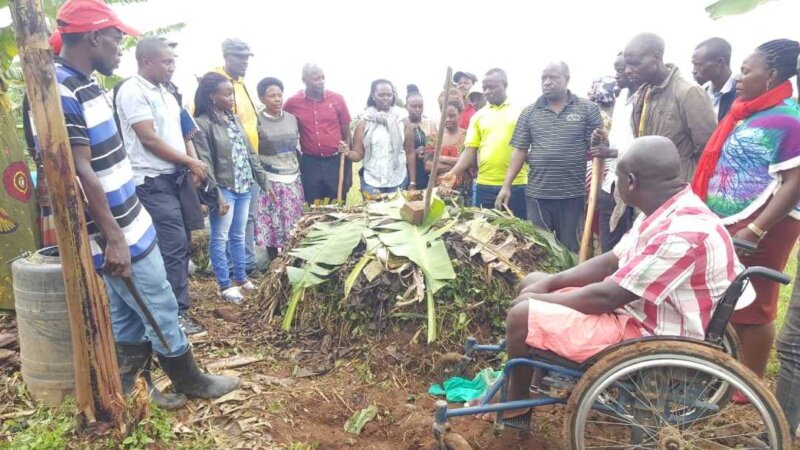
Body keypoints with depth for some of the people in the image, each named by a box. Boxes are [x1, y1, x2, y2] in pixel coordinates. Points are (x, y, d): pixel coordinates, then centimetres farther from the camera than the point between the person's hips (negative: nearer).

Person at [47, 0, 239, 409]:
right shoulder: (60, 93, -20)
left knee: (128, 315, 18)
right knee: (161, 312, 5)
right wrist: (113, 238, -22)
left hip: (129, 226, 10)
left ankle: (133, 390, 32)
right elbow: (79, 174, -23)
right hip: (117, 235, -10)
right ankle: (191, 382, 24)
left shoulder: (86, 86, 11)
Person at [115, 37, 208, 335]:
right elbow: (149, 139, -16)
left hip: (176, 176, 9)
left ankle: (174, 305, 25)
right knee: (174, 245, -8)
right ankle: (177, 313, 2)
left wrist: (193, 163, 1)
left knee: (181, 241, 12)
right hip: (153, 181, -9)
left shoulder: (165, 92, 16)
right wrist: (191, 162, -11)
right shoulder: (132, 91, -11)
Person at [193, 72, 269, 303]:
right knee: (220, 239, 4)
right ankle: (225, 285, 14)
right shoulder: (202, 123, -11)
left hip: (244, 188, 7)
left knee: (238, 236, 16)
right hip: (224, 189, -7)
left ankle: (241, 278, 28)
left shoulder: (234, 118, 10)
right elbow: (204, 164, -14)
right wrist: (215, 196, -17)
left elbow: (249, 153, 14)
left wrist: (264, 180, 13)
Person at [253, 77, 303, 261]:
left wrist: (300, 173, 16)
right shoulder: (257, 122, -7)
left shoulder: (292, 118, 8)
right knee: (272, 224, 1)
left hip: (293, 179, 4)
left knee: (292, 224, 7)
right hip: (270, 181, -4)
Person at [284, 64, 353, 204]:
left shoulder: (337, 99, -2)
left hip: (336, 161, 0)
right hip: (310, 163, 1)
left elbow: (346, 134, 3)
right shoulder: (292, 103, -2)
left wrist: (348, 170, 1)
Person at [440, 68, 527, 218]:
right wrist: (453, 172, -8)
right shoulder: (478, 116, 9)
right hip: (485, 185, 2)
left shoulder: (520, 111, 2)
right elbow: (470, 150, 6)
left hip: (516, 185, -2)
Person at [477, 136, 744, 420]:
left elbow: (606, 296, -27)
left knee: (522, 315, -20)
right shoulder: (664, 212, 4)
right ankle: (538, 385, 17)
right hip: (635, 310, 10)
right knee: (532, 282, 11)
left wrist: (538, 300, -13)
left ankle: (517, 403, 7)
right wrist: (547, 284, -2)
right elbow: (610, 263, 9)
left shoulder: (683, 232, -29)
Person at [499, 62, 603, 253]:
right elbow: (520, 151, 5)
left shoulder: (588, 109, 0)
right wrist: (506, 185, -1)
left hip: (573, 194, -1)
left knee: (570, 248, 10)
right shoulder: (529, 113, 6)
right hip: (537, 194, 2)